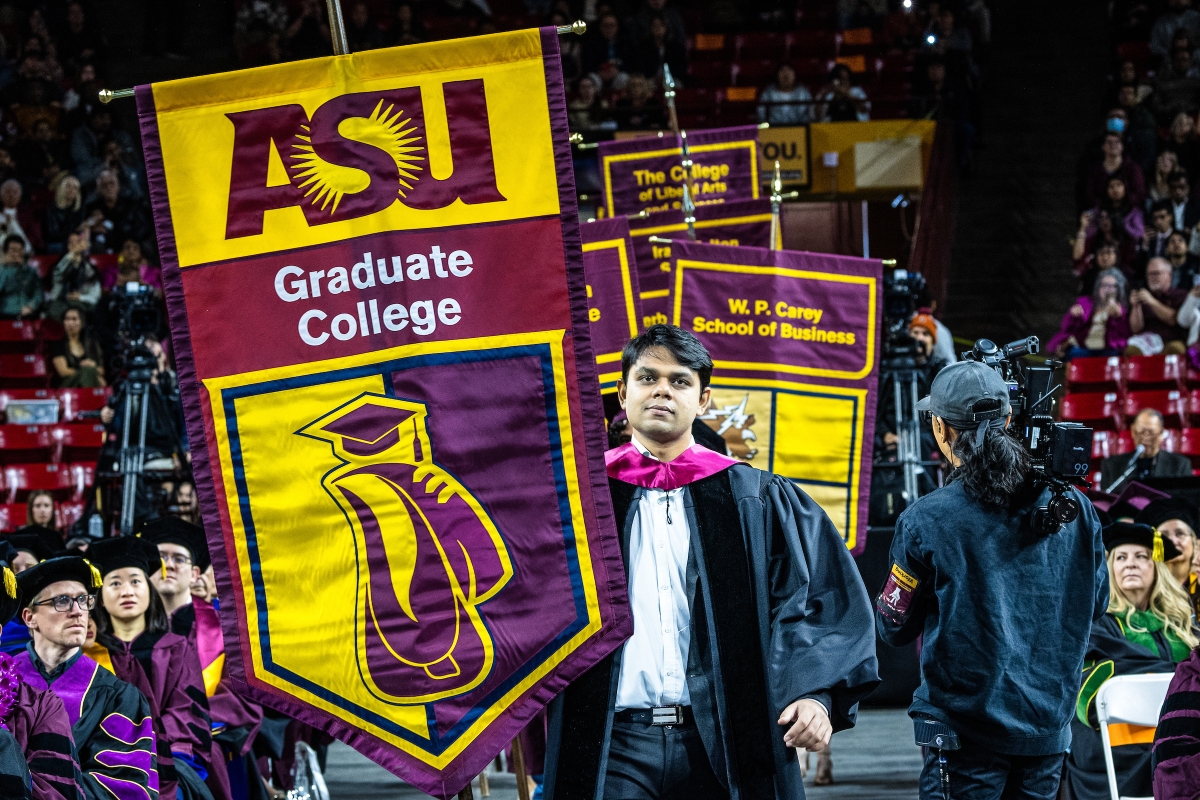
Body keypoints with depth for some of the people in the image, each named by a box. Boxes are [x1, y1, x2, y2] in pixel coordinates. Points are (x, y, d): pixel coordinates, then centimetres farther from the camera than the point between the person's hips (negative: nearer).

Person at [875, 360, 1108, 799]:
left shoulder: (925, 521, -13)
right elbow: (1094, 602, 13)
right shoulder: (1073, 507, -1)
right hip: (1048, 727, 4)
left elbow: (894, 627, -2)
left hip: (965, 728, -4)